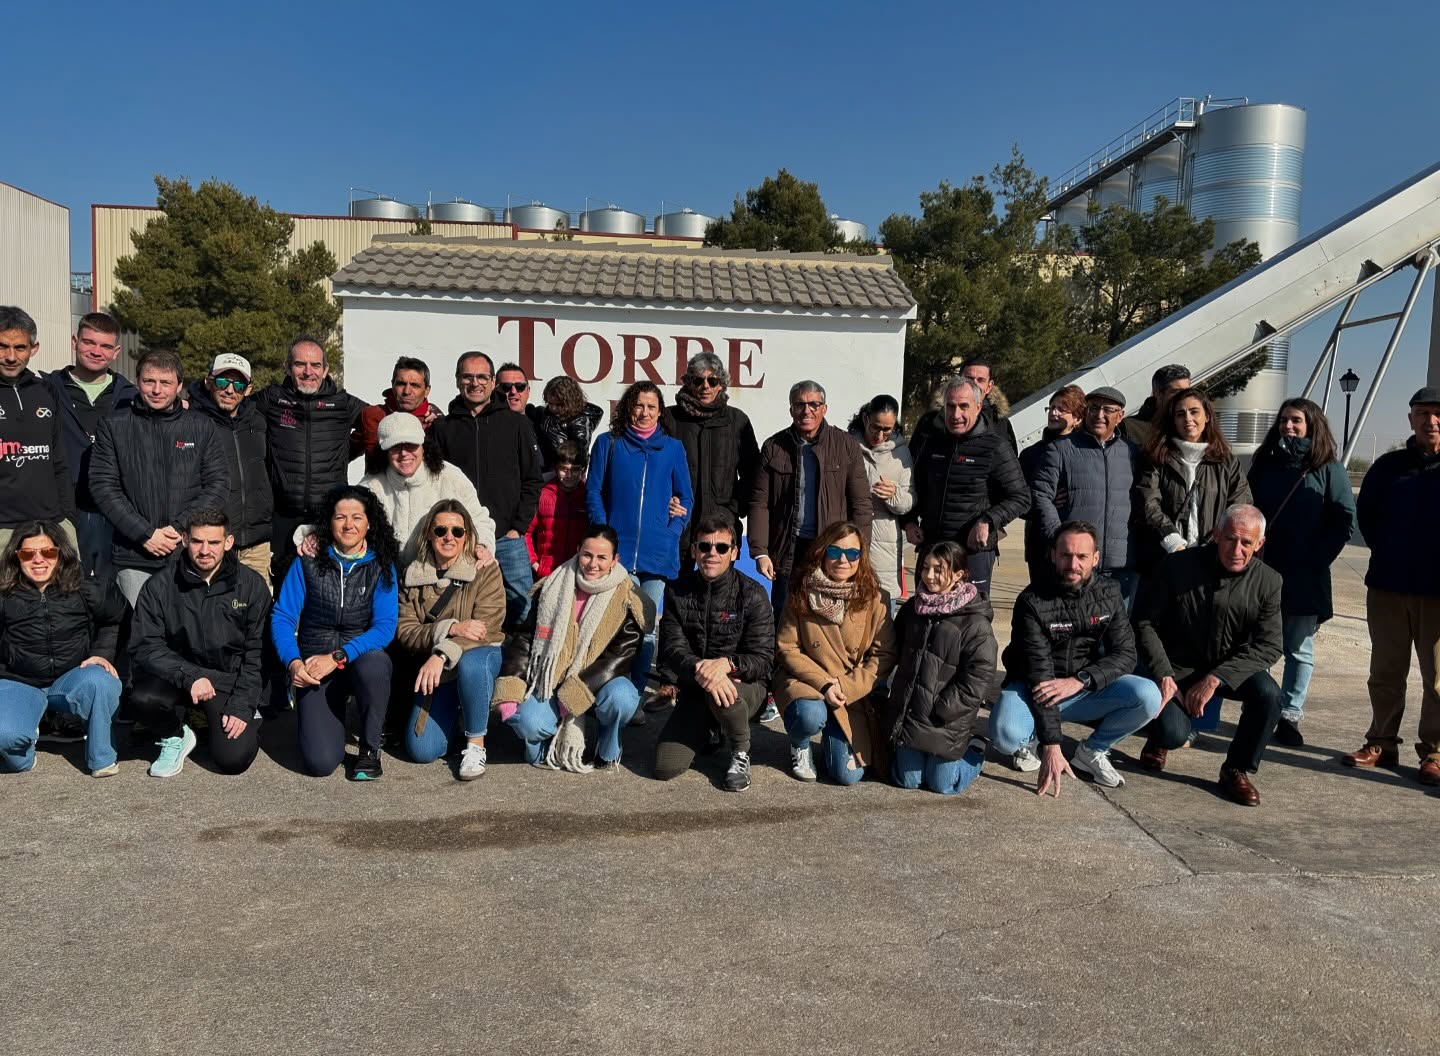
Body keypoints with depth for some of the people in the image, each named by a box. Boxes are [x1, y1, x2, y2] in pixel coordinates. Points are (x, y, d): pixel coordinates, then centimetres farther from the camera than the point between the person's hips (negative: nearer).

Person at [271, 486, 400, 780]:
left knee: (373, 663, -39)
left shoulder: (381, 566, -1)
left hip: (362, 658, 0)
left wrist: (337, 657, -23)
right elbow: (282, 617, -2)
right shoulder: (308, 562, 0)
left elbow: (385, 626, -11)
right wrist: (293, 662, -20)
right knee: (320, 762, -19)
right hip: (314, 668, 0)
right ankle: (332, 717, 20)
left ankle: (370, 748, -12)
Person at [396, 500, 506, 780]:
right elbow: (405, 632, -8)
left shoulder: (485, 571, -10)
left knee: (469, 663, -40)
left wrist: (442, 654, -35)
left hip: (480, 655, -3)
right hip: (436, 666, 3)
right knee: (422, 750, -12)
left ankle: (476, 743, -16)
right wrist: (451, 628, -25)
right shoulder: (412, 575, 0)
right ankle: (456, 717, 24)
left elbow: (486, 629, -20)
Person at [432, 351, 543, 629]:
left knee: (521, 607, -1)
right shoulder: (443, 428, 8)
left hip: (507, 539, 0)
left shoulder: (516, 423, 7)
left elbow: (532, 480, 6)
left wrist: (518, 526, -2)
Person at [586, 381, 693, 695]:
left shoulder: (673, 448, 12)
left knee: (647, 628, 6)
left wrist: (674, 528, -4)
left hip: (658, 553, 2)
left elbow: (685, 498, 13)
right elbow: (593, 492, 4)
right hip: (618, 550, -2)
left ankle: (637, 692, 16)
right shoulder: (608, 444, 8)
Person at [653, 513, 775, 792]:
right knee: (665, 767, -12)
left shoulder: (752, 595, -11)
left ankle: (741, 753, -6)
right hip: (694, 691, 3)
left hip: (746, 687, -3)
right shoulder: (677, 592, -1)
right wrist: (700, 669, -33)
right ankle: (712, 733, 21)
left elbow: (763, 659, -14)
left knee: (722, 693, -40)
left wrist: (727, 663, -36)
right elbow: (672, 651, -9)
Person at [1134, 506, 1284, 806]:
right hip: (1179, 668, -2)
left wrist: (1216, 678, -22)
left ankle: (1236, 770, -3)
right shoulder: (1178, 566, -12)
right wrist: (1163, 675, -16)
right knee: (1173, 734, -24)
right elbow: (1145, 623, -6)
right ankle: (1159, 738, 18)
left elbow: (1268, 646, -10)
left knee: (1269, 694, -29)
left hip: (1233, 669, 2)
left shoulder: (1268, 581, -6)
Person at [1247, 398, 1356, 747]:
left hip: (1304, 577, -3)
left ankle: (1290, 716, 12)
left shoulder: (1328, 469, 0)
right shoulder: (1263, 464, 11)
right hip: (1261, 572, 3)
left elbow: (1345, 521, -3)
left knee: (1299, 649, 5)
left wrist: (1317, 560, -8)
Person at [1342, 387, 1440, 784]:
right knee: (1386, 673, 11)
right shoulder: (1390, 465, 7)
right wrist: (1386, 551, 11)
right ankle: (1382, 743, 21)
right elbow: (1365, 512, 18)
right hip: (1387, 587, 3)